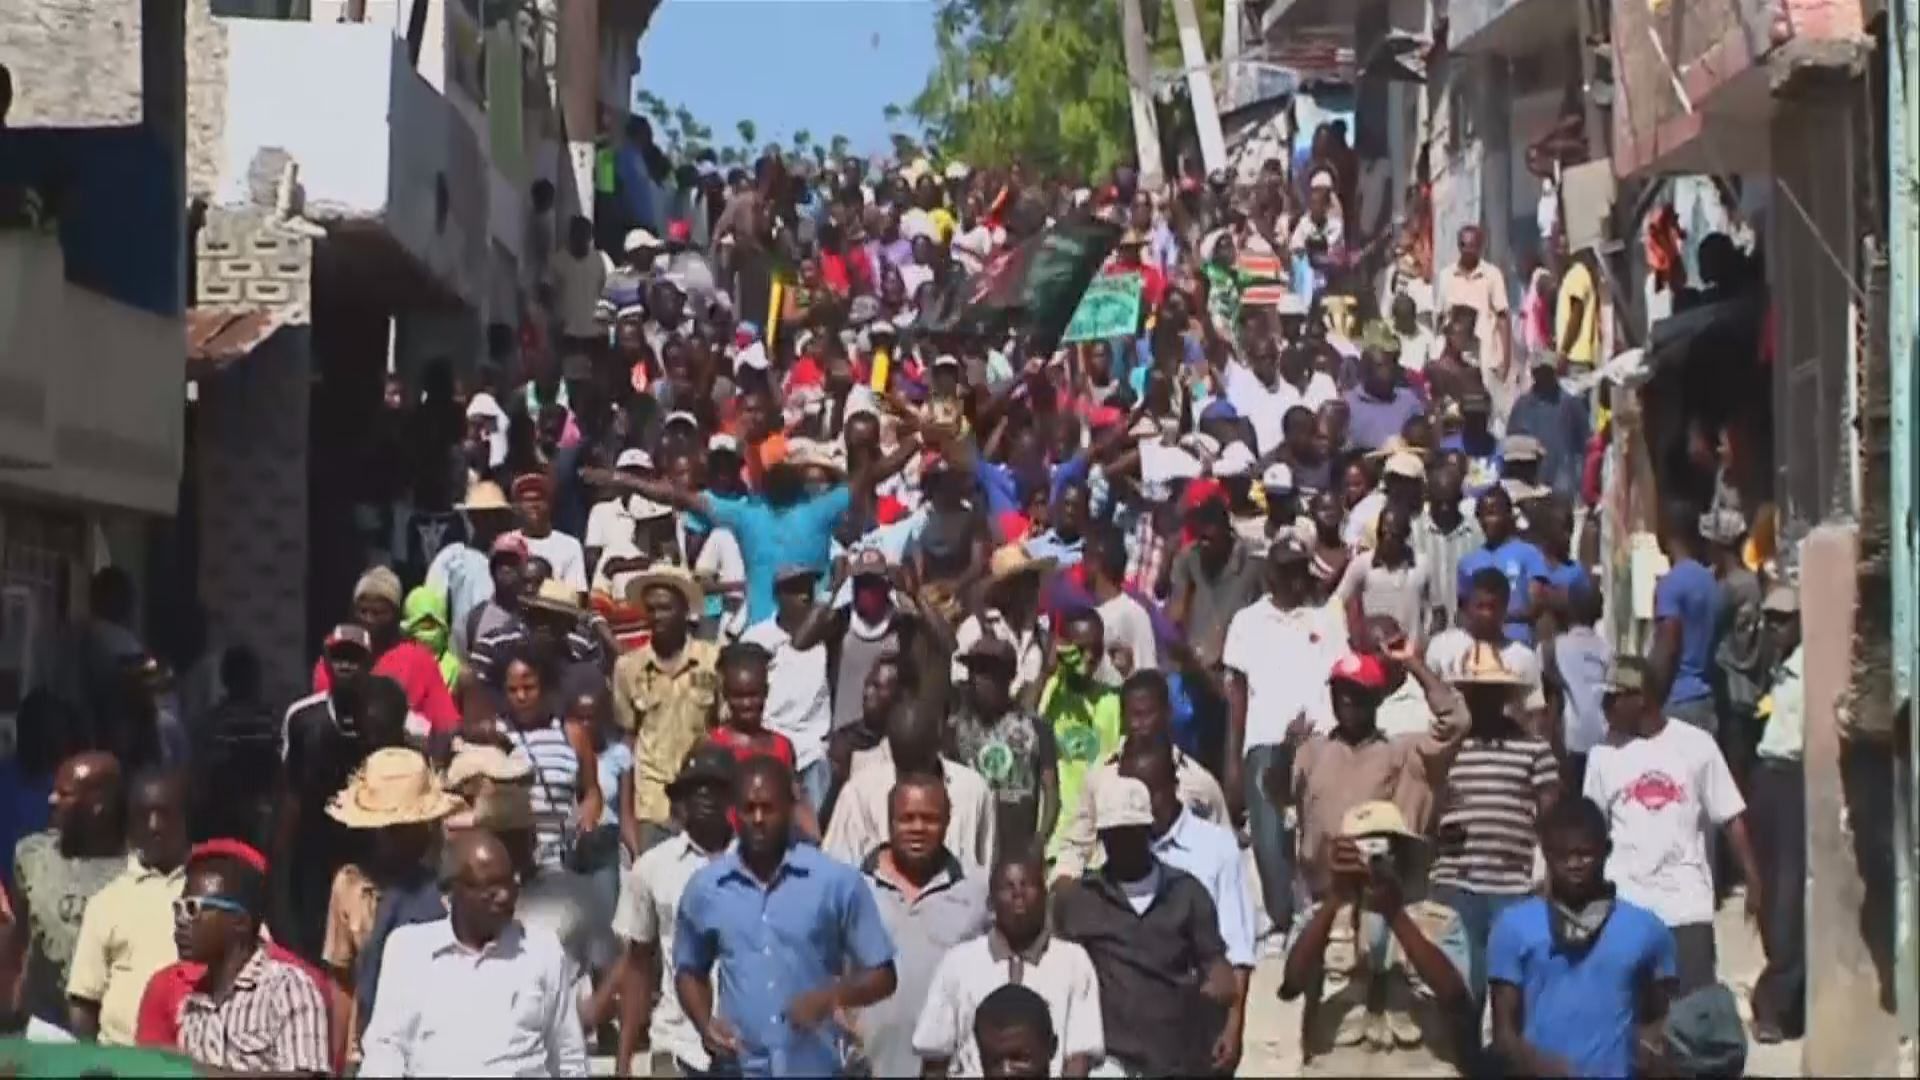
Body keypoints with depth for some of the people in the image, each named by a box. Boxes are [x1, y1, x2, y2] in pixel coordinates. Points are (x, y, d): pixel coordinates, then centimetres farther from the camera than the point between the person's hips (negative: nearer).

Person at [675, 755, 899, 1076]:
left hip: (816, 1070, -2)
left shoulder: (837, 881, -4)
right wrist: (705, 1024, -2)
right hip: (737, 1070, 2)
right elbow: (689, 970, 18)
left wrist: (833, 996, -19)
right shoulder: (704, 888, 3)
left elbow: (882, 975, 0)